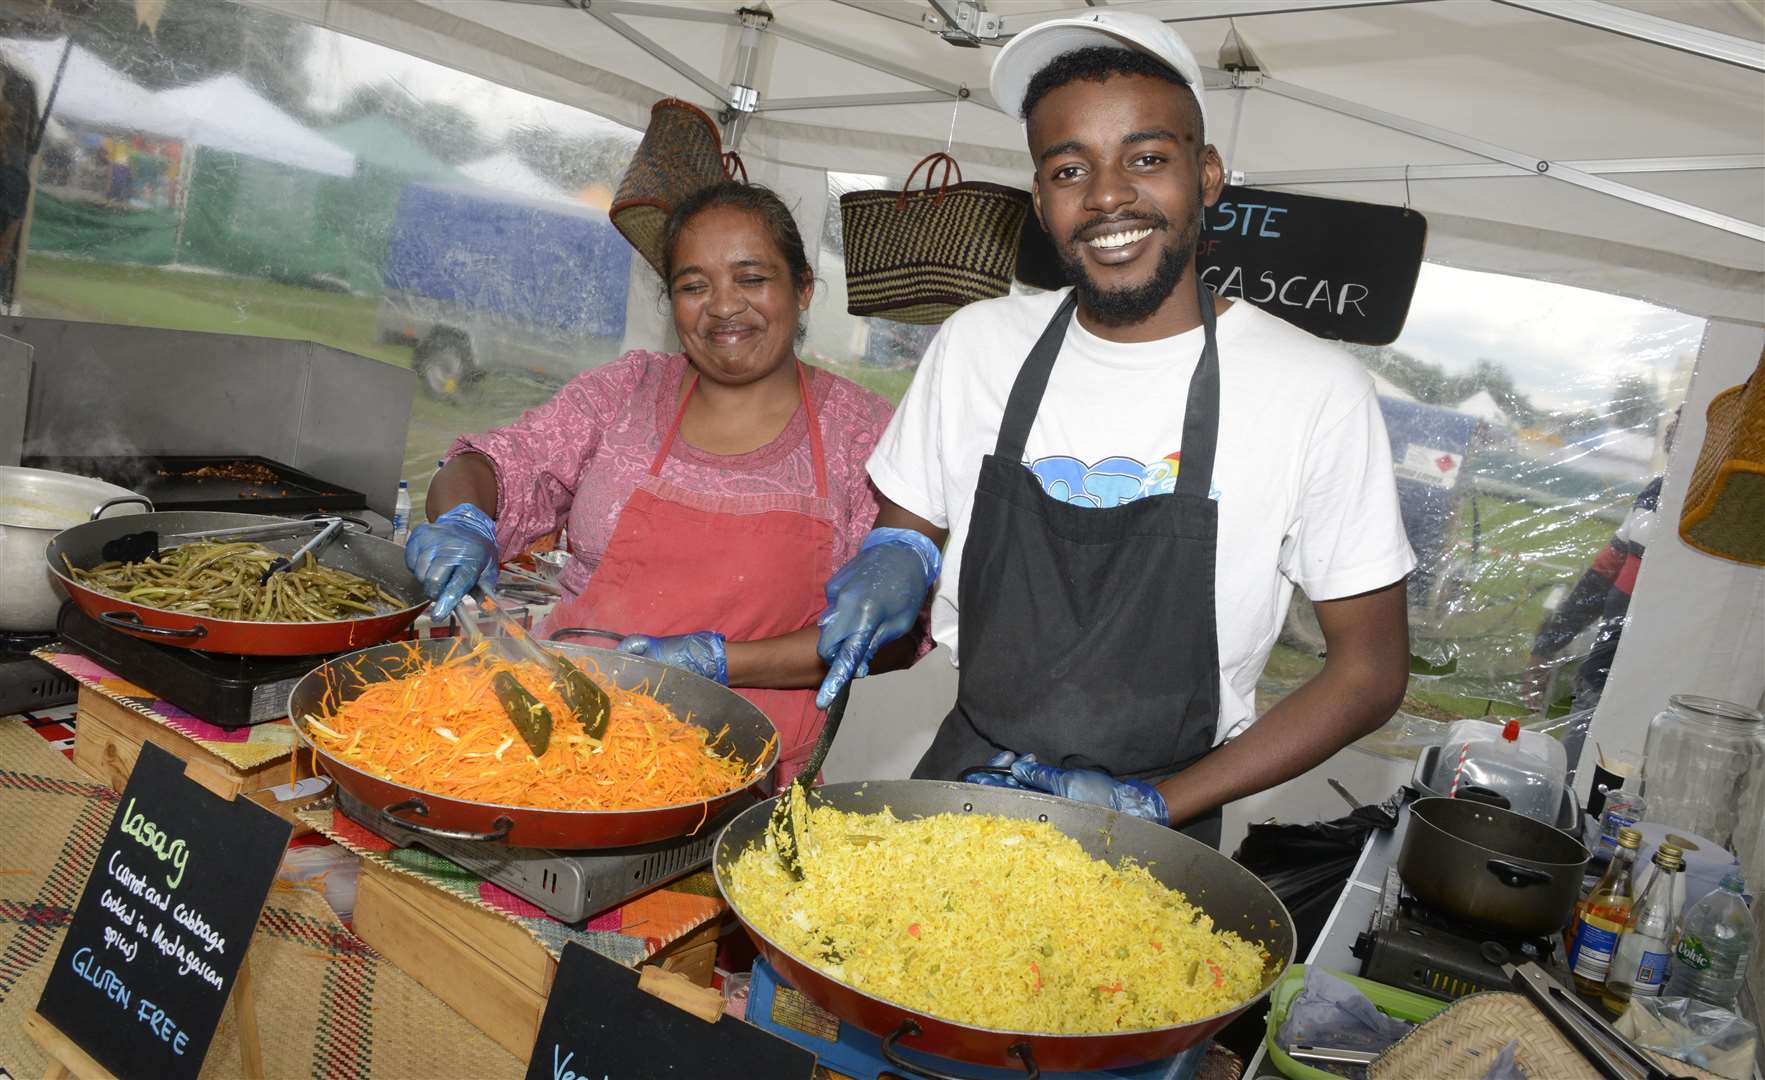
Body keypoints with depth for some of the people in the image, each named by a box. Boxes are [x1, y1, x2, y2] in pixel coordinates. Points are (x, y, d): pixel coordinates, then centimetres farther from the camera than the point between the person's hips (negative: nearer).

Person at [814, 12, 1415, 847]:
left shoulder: (1317, 391, -11)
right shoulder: (978, 343, -1)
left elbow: (1370, 668, -6)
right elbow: (905, 523, 11)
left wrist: (1156, 805, -12)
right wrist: (897, 554, -12)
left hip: (1159, 824, -1)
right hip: (962, 782, 2)